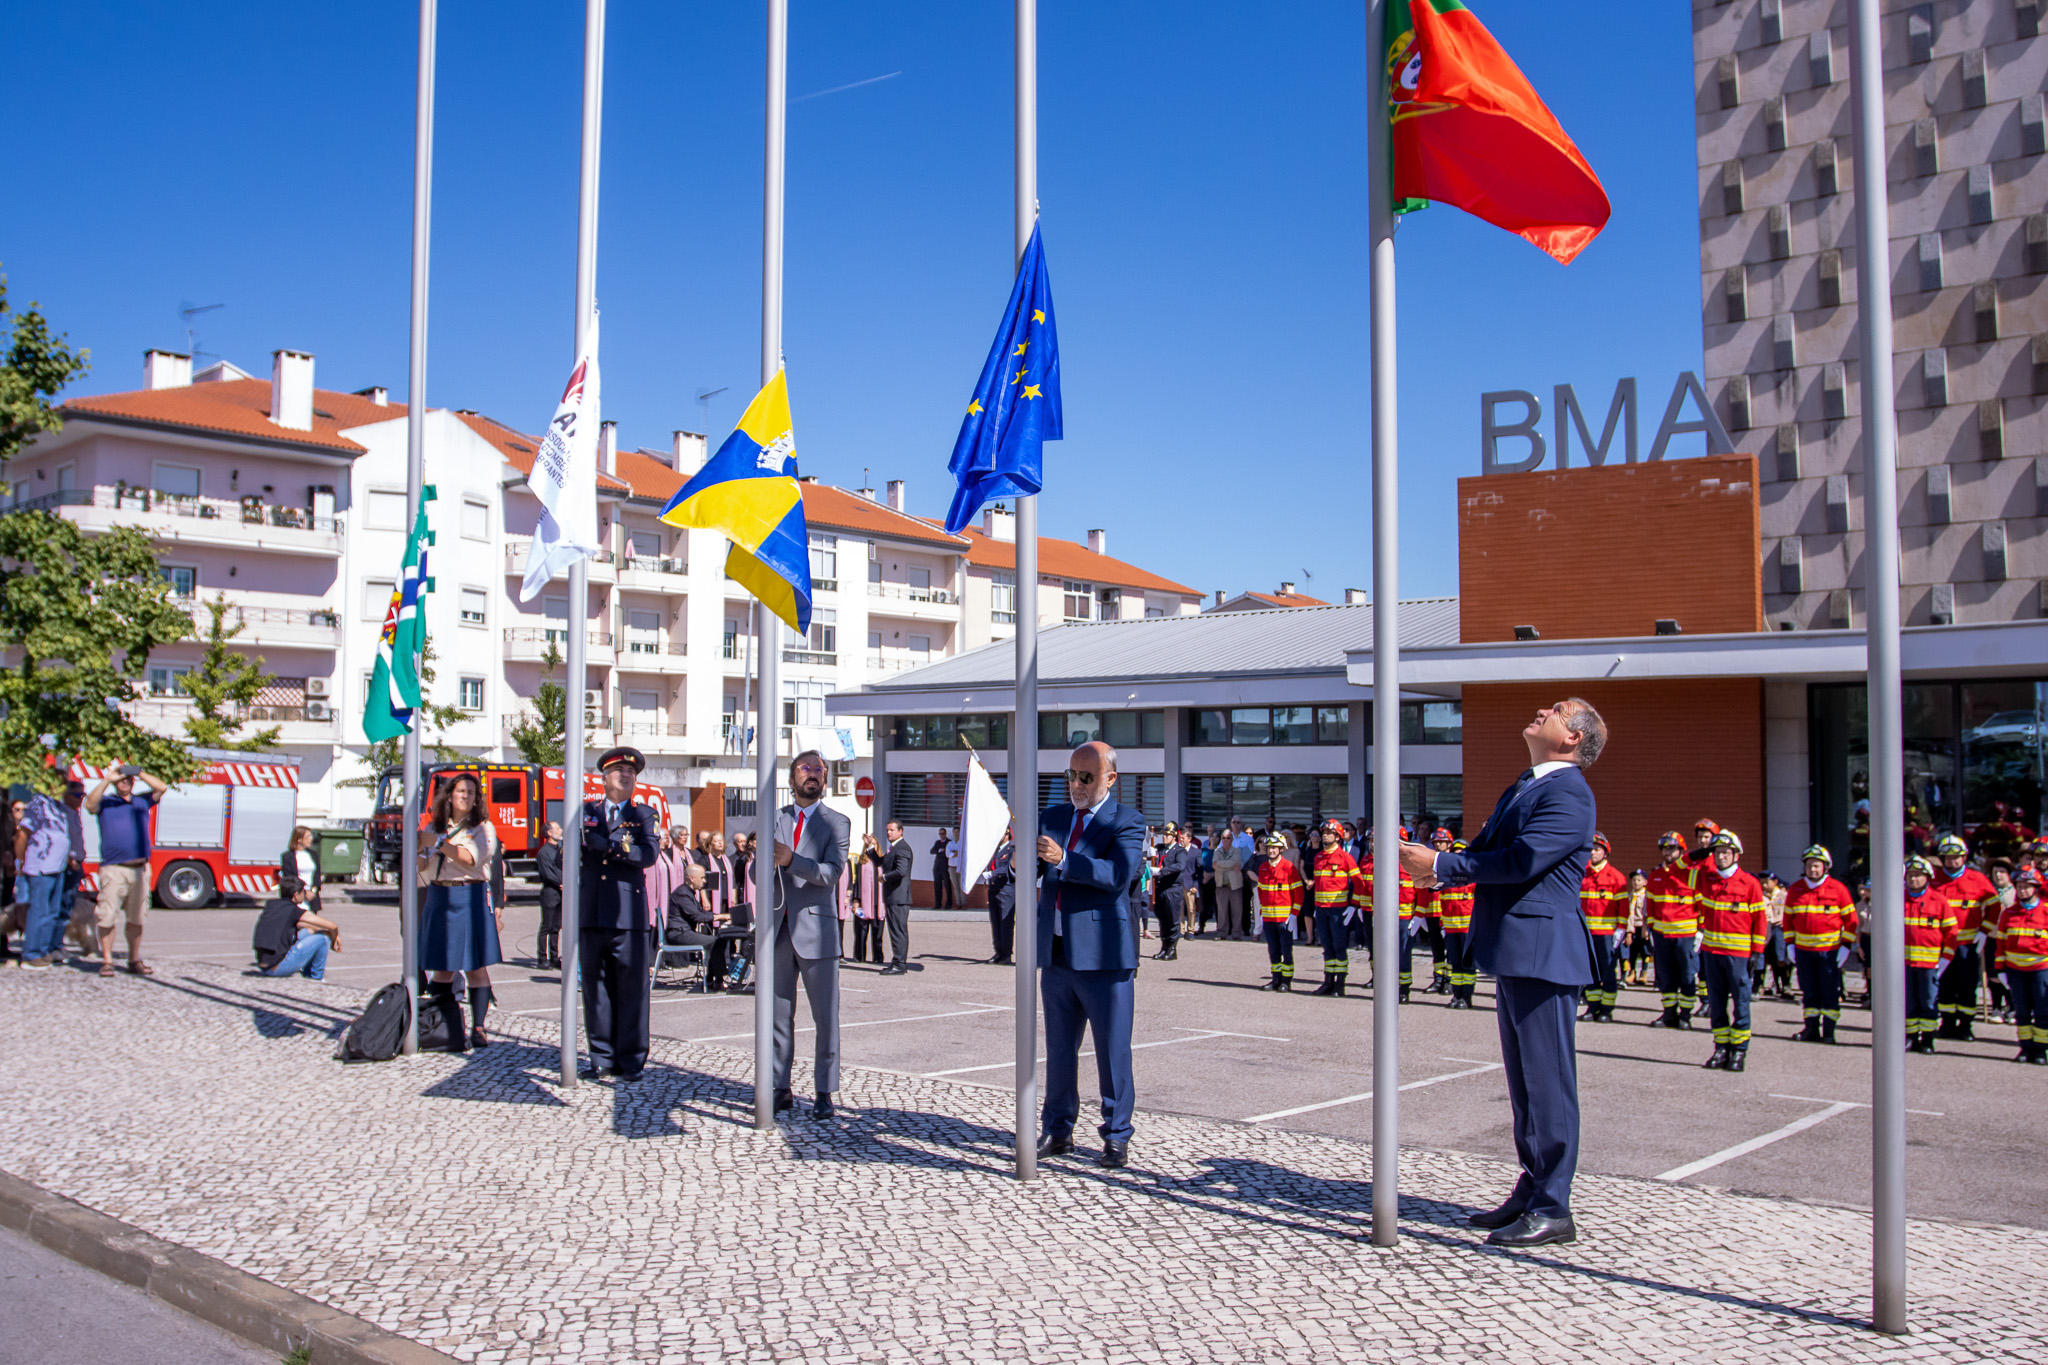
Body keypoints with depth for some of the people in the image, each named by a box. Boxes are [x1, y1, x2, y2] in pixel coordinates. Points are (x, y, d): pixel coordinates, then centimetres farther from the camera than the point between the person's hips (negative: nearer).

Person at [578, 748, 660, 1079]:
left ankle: (631, 1061, 3)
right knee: (595, 986, 5)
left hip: (629, 913, -2)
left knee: (632, 987, -3)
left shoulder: (644, 815, 10)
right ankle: (602, 1057, 15)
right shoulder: (586, 812, 15)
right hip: (591, 912, 2)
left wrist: (605, 844, -11)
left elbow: (650, 854, -7)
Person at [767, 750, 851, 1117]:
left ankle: (824, 1093, 7)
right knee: (779, 1015, 7)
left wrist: (791, 860, -26)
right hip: (778, 929, 3)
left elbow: (831, 873, -11)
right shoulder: (774, 819, 13)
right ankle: (781, 1089, 16)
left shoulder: (837, 823, 3)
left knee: (825, 1017, -1)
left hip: (816, 929, -3)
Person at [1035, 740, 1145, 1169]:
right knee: (1058, 1049, 14)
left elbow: (1118, 874, -20)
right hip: (1057, 953, 5)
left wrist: (1063, 860, -29)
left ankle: (1116, 1137, 12)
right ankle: (1057, 1129, 25)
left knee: (1112, 1052, 1)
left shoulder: (1126, 821, -4)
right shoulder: (1053, 817, 13)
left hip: (1104, 956, -5)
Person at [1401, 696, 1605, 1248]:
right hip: (1514, 953, 10)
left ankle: (1552, 1210, 3)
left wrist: (1440, 864, -17)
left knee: (1548, 1080, -4)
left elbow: (1522, 860, -23)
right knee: (1524, 1079, 16)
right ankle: (1531, 1191, 26)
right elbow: (1485, 853, 17)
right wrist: (1428, 861, -1)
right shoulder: (1522, 788, 19)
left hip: (1542, 953, -10)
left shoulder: (1568, 793, -13)